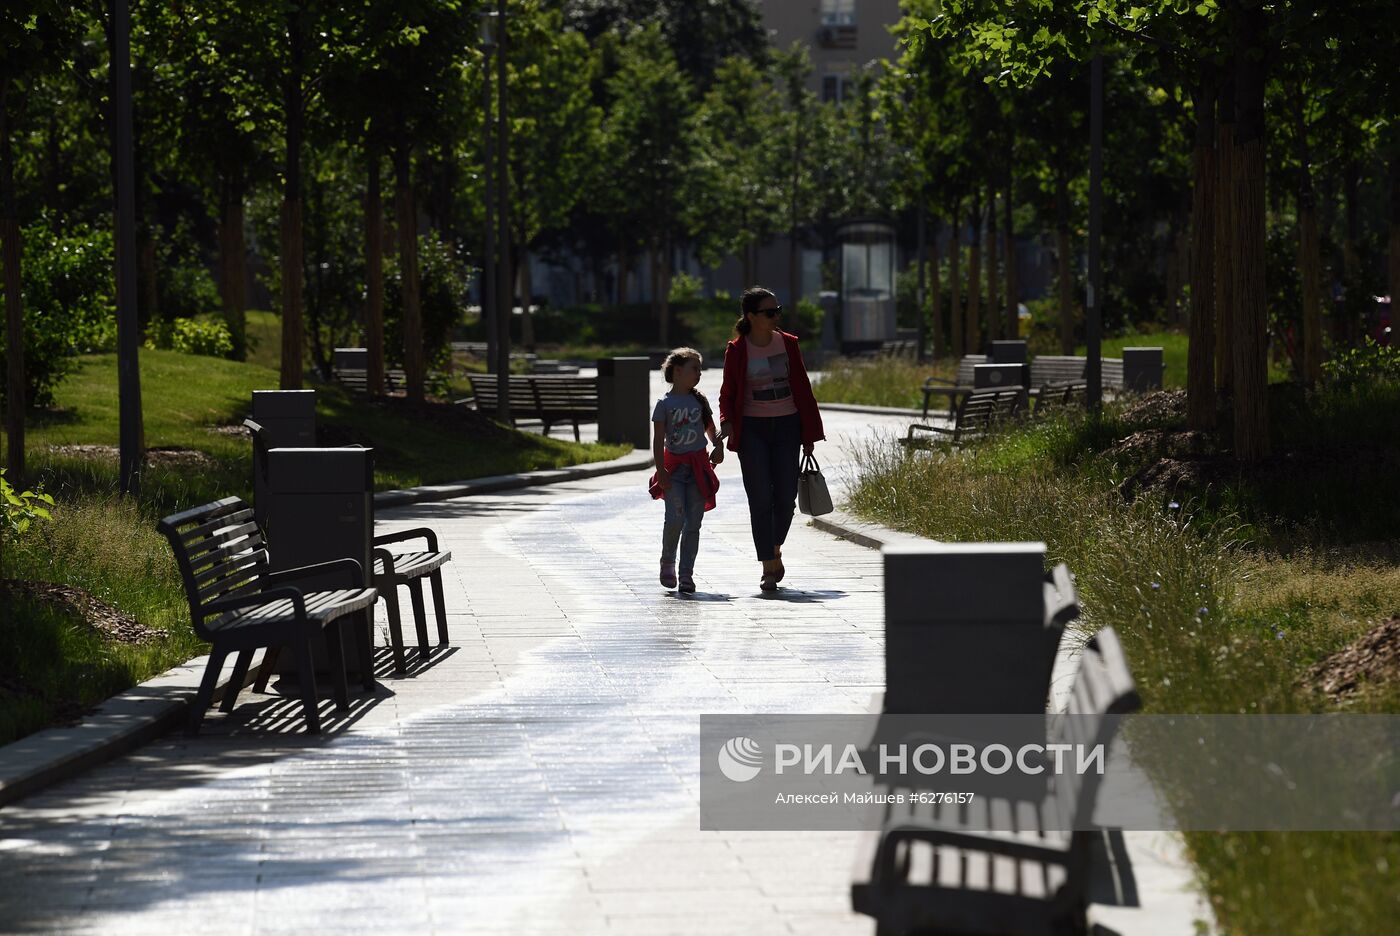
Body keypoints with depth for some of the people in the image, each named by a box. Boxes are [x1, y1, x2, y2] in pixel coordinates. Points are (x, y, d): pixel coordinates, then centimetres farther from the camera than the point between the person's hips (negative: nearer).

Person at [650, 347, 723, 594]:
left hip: (698, 467, 3)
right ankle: (667, 563, 9)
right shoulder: (664, 404, -3)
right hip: (674, 467, -3)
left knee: (693, 523, 0)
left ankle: (687, 574, 4)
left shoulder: (699, 401, 9)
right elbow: (658, 440, -6)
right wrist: (660, 470, -13)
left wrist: (718, 447, 1)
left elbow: (711, 429, 20)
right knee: (675, 520, -14)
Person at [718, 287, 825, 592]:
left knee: (785, 497, 1)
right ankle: (768, 569, -1)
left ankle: (775, 550, 29)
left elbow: (802, 388, 8)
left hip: (786, 426, 2)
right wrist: (727, 422, -15)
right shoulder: (737, 351, -3)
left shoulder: (788, 343, 3)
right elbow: (728, 393, 5)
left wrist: (809, 434, 7)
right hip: (752, 429, -2)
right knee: (760, 499, -5)